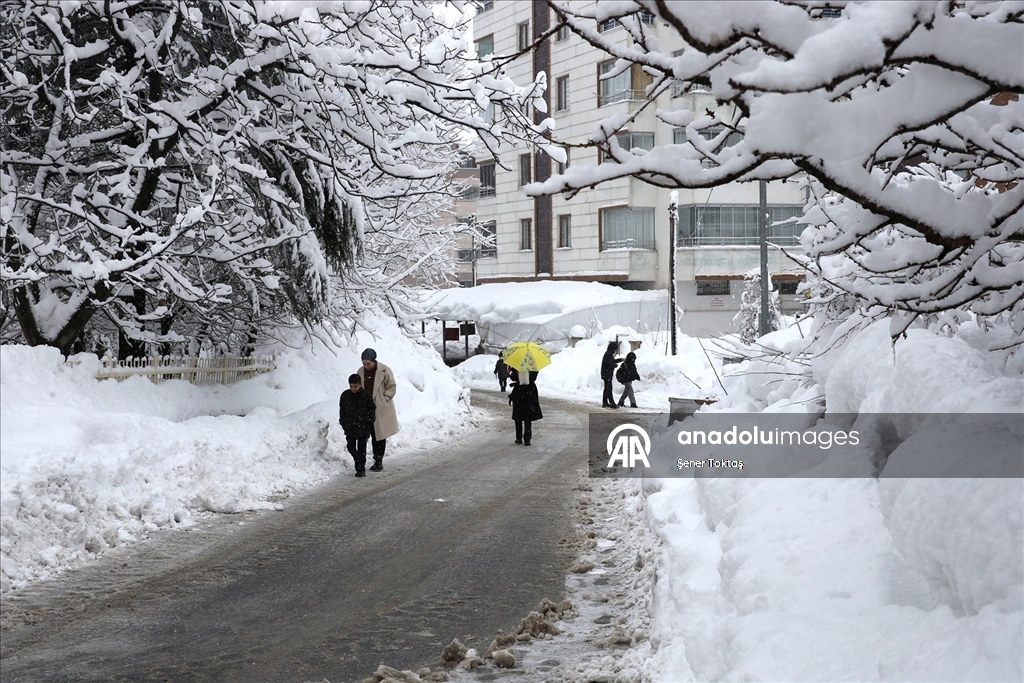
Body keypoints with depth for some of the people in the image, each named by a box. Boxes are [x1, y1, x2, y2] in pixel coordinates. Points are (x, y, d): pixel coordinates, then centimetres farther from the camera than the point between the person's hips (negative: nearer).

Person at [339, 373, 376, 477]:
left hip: (363, 427, -3)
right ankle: (359, 462, 27)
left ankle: (361, 469, 10)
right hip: (350, 427, 3)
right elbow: (342, 410, 10)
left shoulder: (366, 395, -6)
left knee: (361, 448, 2)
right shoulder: (345, 395, 1)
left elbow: (372, 409, 1)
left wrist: (369, 422, -3)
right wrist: (343, 423, 7)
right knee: (351, 447, 4)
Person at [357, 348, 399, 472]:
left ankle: (379, 460, 6)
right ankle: (377, 460, 17)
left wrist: (383, 400, -12)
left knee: (381, 435, 0)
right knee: (373, 435, 10)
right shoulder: (361, 372, 2)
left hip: (381, 409, -4)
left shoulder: (384, 370, -11)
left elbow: (392, 387, -5)